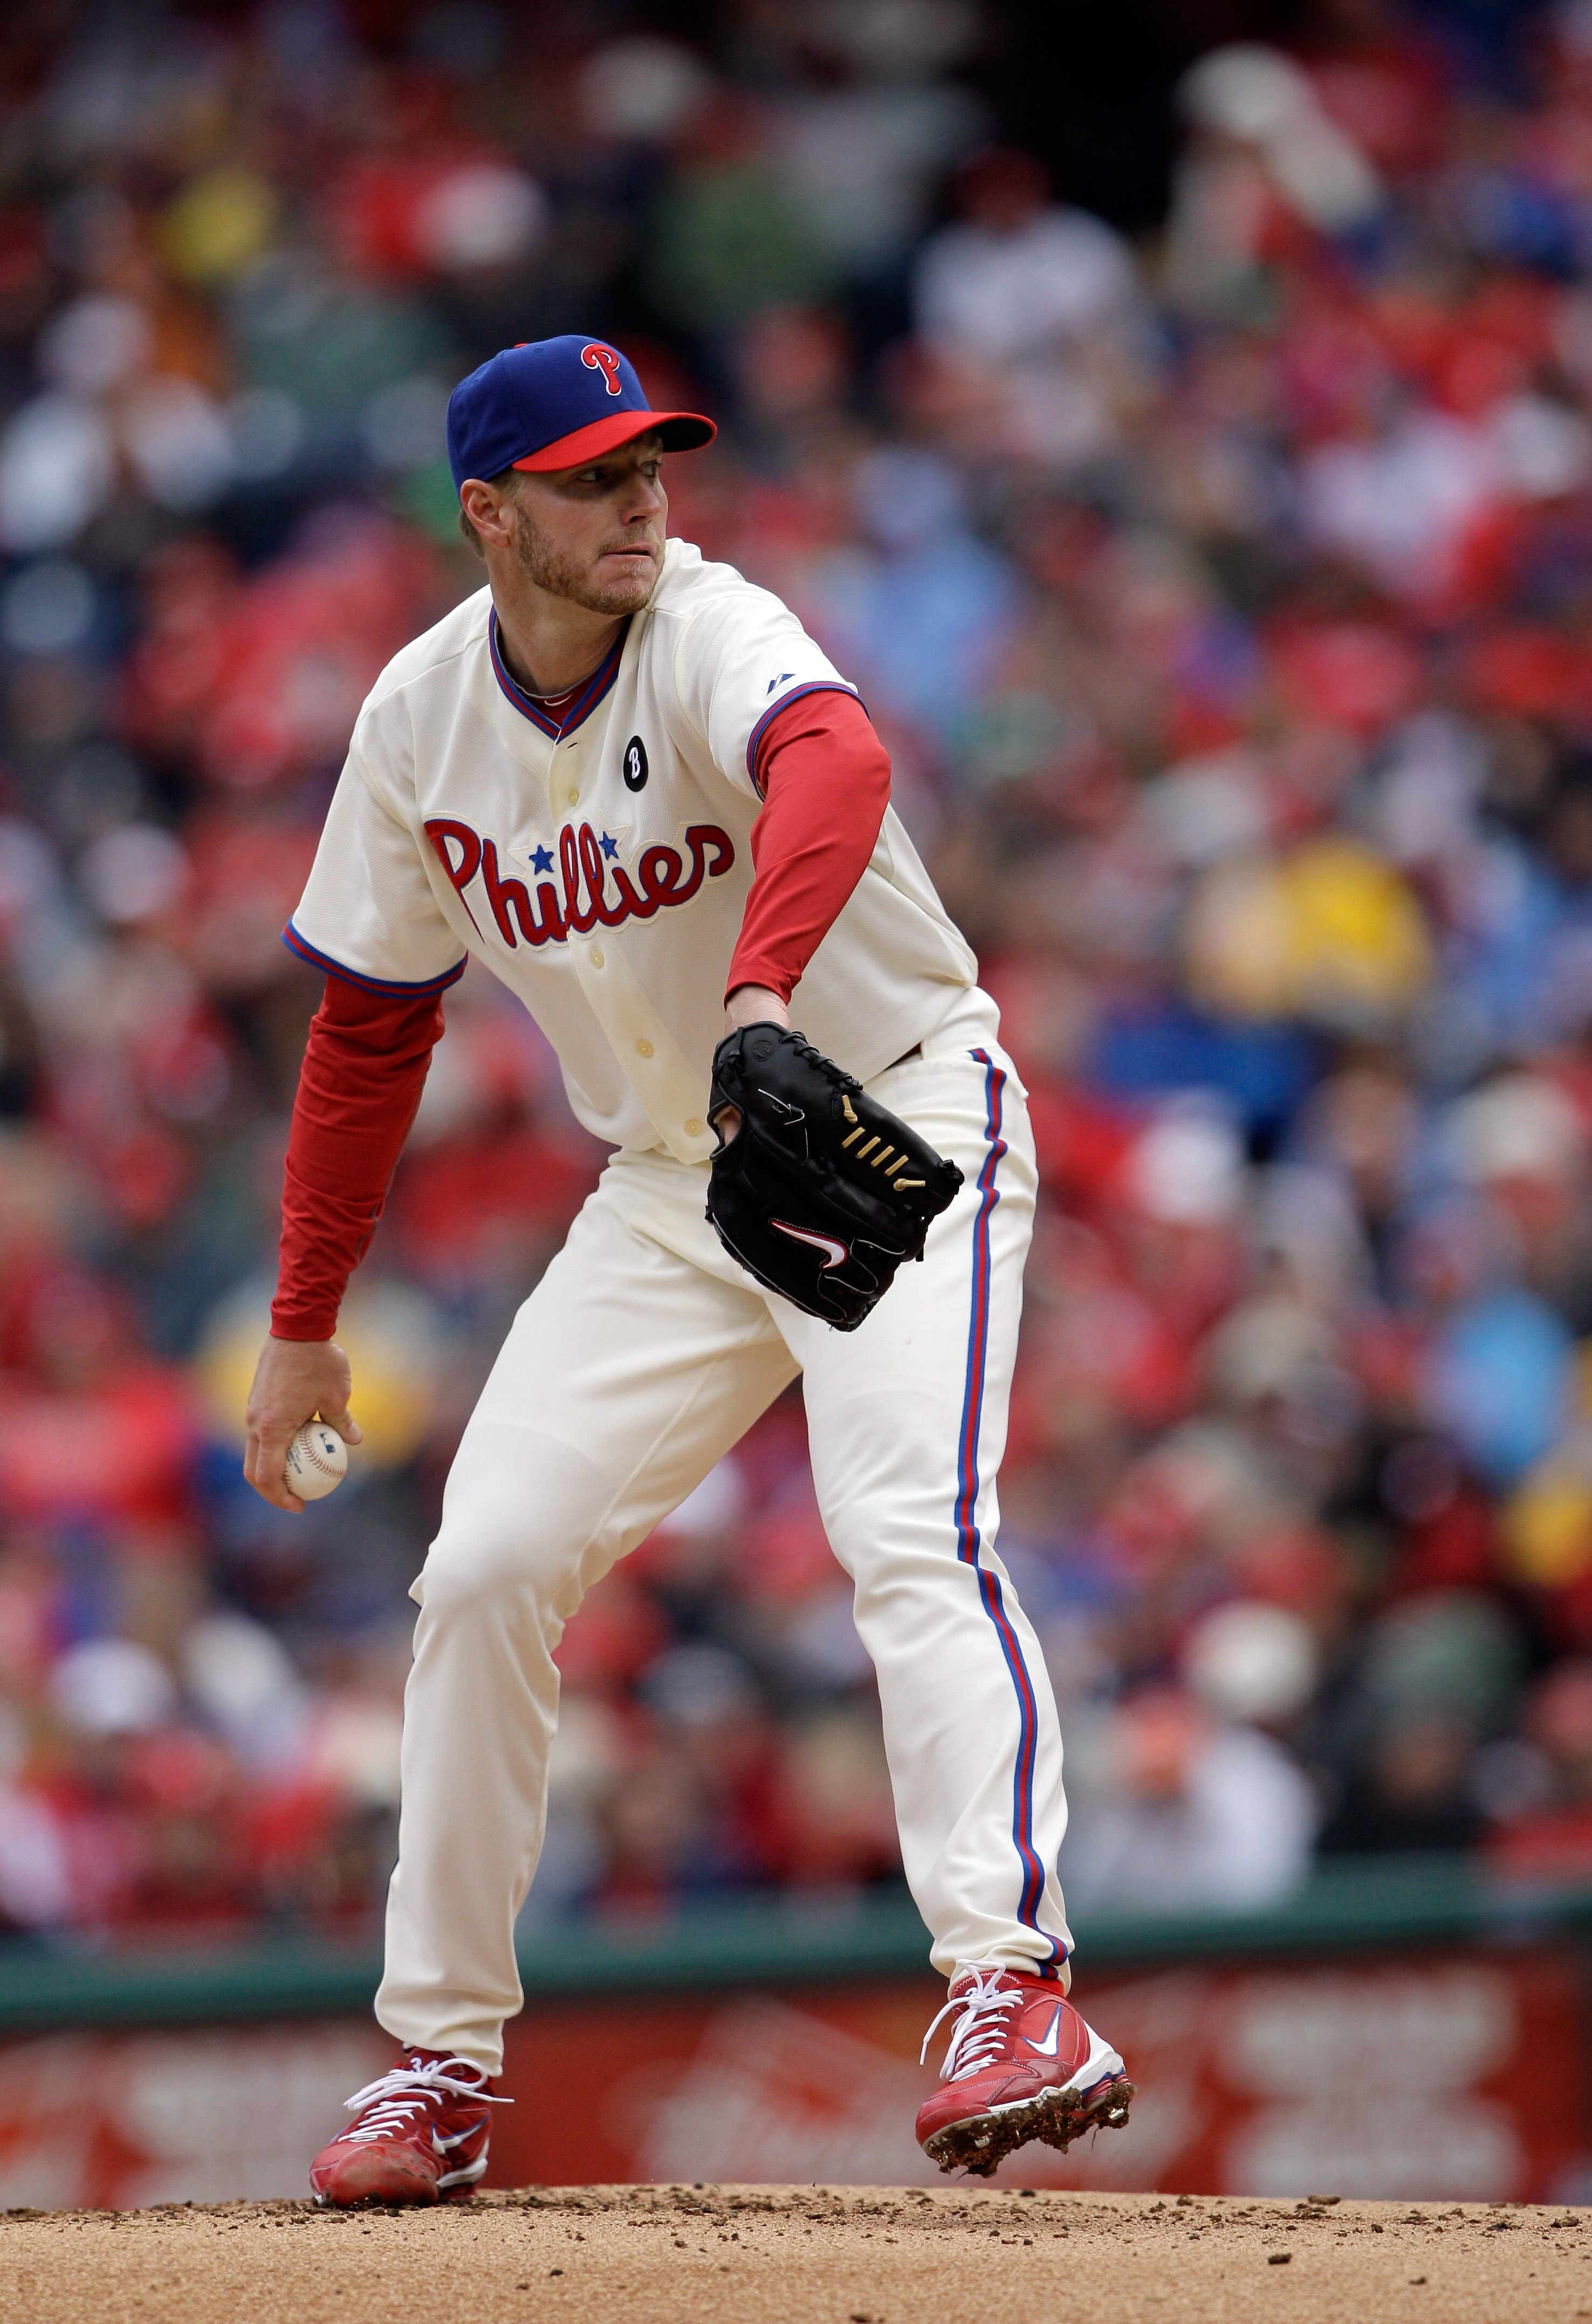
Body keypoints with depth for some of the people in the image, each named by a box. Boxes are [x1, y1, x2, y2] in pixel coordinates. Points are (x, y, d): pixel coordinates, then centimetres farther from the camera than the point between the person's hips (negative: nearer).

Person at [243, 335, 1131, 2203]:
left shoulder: (710, 635, -21)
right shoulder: (422, 715, -2)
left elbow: (834, 762, -46)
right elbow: (371, 1025, 10)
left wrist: (765, 986, -66)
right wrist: (305, 1324, 9)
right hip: (669, 1186, 6)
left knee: (908, 1530, -26)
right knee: (488, 1561, -3)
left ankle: (1011, 1984, -34)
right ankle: (441, 2063, 7)